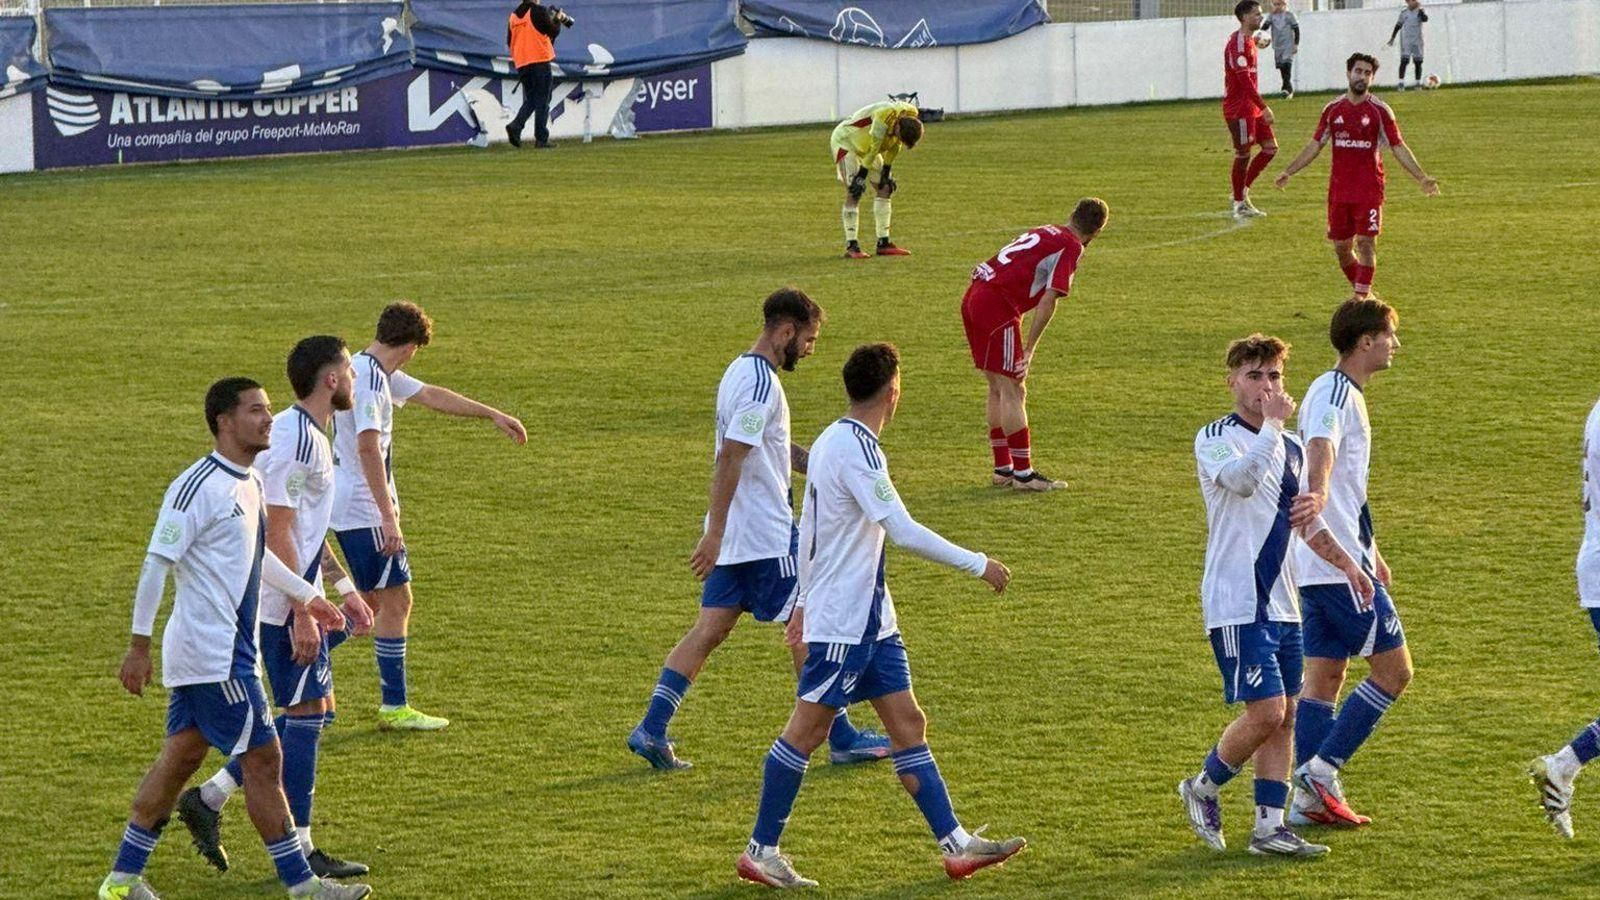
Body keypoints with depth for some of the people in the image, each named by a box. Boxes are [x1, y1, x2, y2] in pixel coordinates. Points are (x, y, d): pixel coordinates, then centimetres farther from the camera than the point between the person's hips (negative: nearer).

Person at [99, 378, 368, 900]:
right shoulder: (198, 486, -18)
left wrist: (304, 594, 34)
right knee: (263, 761, -4)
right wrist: (139, 645, -19)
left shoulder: (250, 483, 11)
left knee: (181, 756, 13)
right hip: (214, 655, -10)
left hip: (204, 653, 10)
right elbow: (157, 564, -18)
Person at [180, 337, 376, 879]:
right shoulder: (295, 439, -18)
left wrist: (343, 588, 24)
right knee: (307, 712, -4)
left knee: (310, 710, 13)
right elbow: (279, 534, -21)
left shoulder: (311, 435, 14)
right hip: (285, 601, -10)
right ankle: (298, 850, 2)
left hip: (298, 597, 10)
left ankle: (209, 799, 16)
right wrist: (302, 614, -22)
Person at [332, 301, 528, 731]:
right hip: (365, 510, -10)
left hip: (341, 504, 10)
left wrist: (492, 415, 29)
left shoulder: (378, 373, 13)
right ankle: (394, 708, 3)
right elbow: (368, 447, -27)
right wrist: (388, 518, -28)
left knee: (373, 602, 16)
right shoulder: (369, 378, -20)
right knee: (396, 600, -3)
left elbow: (431, 395, 24)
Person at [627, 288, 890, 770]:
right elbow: (730, 459, -25)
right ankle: (842, 739, 8)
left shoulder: (741, 372, 13)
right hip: (766, 536, -9)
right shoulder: (761, 383, -18)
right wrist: (715, 534, -27)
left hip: (733, 536, 9)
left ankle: (652, 730, 2)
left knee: (711, 628, 8)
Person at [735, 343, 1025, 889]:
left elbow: (808, 528, 20)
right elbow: (904, 532, -24)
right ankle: (761, 852, 5)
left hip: (871, 619, 10)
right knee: (807, 731, -3)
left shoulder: (831, 442, 11)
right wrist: (978, 565, -18)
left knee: (908, 723, 7)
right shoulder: (857, 449, -19)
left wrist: (805, 602, 27)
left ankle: (955, 844, 6)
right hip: (844, 623, -10)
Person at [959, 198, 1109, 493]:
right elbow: (1048, 302, -11)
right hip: (998, 305, -8)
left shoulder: (1044, 232, 21)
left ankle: (1003, 469, 22)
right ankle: (1023, 473, 0)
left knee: (998, 388, 16)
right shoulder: (1071, 247, -4)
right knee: (1012, 391, -3)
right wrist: (1029, 350, -6)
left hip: (973, 297, 9)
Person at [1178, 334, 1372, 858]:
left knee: (1283, 716, 5)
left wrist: (1347, 564, 23)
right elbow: (1241, 480, -30)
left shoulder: (1291, 447, 15)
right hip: (1235, 604, -8)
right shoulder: (1216, 439, -8)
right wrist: (1272, 423, -27)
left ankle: (1270, 825, 9)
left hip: (1282, 604, 8)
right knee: (1265, 711, -13)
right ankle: (1203, 788, 9)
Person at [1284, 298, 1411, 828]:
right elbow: (1321, 449, -35)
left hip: (1320, 564, 10)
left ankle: (1312, 797, 8)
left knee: (1324, 677, 9)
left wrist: (1370, 550, 40)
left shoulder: (1342, 393, 20)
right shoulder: (1336, 394, -13)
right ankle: (1320, 770, -8)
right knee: (1394, 669, -5)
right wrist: (1316, 495, -55)